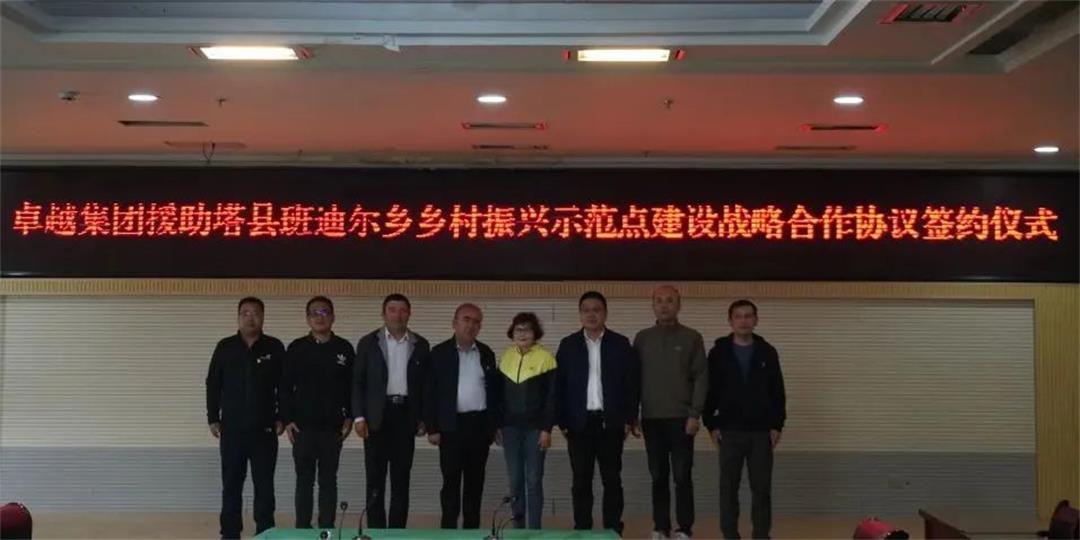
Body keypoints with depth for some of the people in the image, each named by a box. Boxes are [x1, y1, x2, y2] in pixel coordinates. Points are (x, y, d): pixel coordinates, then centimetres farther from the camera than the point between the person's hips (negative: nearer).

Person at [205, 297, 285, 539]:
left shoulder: (274, 347, 2)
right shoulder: (225, 347, 3)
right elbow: (213, 385, 6)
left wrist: (282, 418, 0)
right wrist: (213, 418, 1)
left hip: (264, 429, -1)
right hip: (232, 428, 1)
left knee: (264, 484, 3)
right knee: (231, 484, 6)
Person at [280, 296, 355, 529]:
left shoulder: (344, 348, 4)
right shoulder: (296, 348, 2)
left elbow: (353, 386, 6)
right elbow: (285, 387, 2)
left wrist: (350, 417, -1)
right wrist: (287, 420, -4)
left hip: (333, 426, 1)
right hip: (303, 425, 0)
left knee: (328, 479, 6)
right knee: (304, 479, 4)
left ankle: (327, 529, 12)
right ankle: (302, 529, 11)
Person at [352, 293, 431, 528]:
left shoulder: (420, 345, 7)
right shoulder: (368, 342, 2)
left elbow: (425, 383, 9)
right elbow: (357, 382, 1)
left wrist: (423, 418, 4)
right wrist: (359, 416, -8)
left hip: (406, 414, 2)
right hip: (377, 415, -1)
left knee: (402, 478, 5)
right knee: (375, 478, 0)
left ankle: (397, 530, 11)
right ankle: (376, 531, 6)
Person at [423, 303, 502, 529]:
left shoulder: (486, 353, 9)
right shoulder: (440, 352, -2)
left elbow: (494, 390, 11)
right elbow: (430, 392, -3)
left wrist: (495, 425, 7)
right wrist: (432, 428, -7)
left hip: (480, 425, 3)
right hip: (452, 425, -3)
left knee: (475, 481, 8)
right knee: (451, 481, 0)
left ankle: (472, 527, 16)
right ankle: (449, 529, 6)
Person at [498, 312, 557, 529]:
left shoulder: (545, 357, -6)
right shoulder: (506, 356, 7)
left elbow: (551, 396, -6)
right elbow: (500, 393, 13)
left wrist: (547, 429, -10)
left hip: (535, 427, -4)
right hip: (510, 427, 4)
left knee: (533, 480, -2)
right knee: (515, 479, 6)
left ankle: (534, 528, 6)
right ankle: (518, 525, 16)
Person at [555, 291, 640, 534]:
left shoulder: (620, 344, 2)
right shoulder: (568, 345, 4)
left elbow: (632, 382, 2)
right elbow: (559, 385, 3)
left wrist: (630, 419, -3)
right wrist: (562, 421, -3)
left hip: (611, 422, 0)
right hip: (579, 423, 0)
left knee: (612, 479, 5)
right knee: (581, 480, 5)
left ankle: (613, 530, 13)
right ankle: (582, 530, 12)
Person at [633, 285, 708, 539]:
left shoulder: (692, 337, 2)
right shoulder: (642, 338, 8)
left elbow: (701, 378, -2)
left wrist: (695, 414, -10)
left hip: (681, 417, -2)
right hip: (651, 418, 2)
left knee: (682, 476, 0)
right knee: (658, 476, 6)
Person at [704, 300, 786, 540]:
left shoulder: (767, 352, 4)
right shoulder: (719, 352, 1)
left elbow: (777, 392, 5)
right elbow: (709, 390, 2)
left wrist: (777, 425, -1)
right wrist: (711, 424, -4)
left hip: (762, 431, 1)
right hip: (729, 431, 0)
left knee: (762, 487, 4)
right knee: (728, 487, 4)